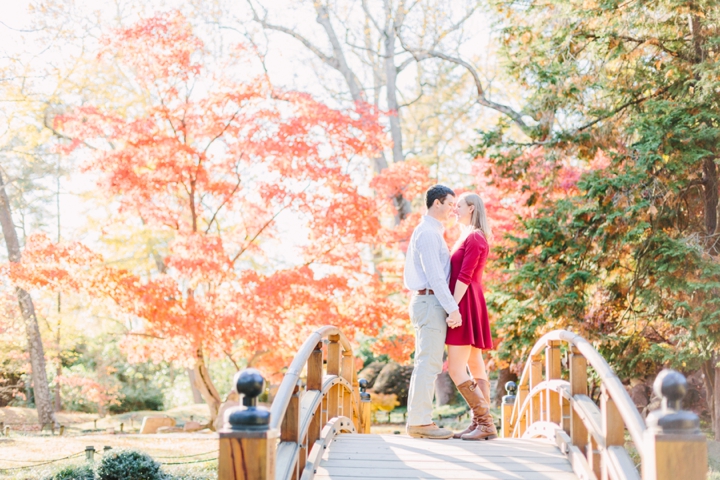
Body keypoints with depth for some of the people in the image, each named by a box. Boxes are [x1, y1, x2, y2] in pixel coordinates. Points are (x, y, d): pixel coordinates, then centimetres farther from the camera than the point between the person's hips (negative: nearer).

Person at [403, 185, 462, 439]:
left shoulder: (432, 232, 21)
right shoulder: (427, 233, -12)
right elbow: (435, 276, -19)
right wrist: (452, 308, -21)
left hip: (427, 302, 11)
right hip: (430, 302, -11)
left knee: (426, 363, 10)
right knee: (429, 363, -11)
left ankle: (418, 420, 12)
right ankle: (420, 421, -11)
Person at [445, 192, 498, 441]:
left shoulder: (475, 237, -12)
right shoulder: (468, 236, 18)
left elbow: (464, 277, -18)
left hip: (465, 305, -10)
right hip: (467, 306, 10)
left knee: (456, 369, -13)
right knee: (475, 366, 7)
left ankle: (486, 423, -12)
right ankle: (480, 423, 7)